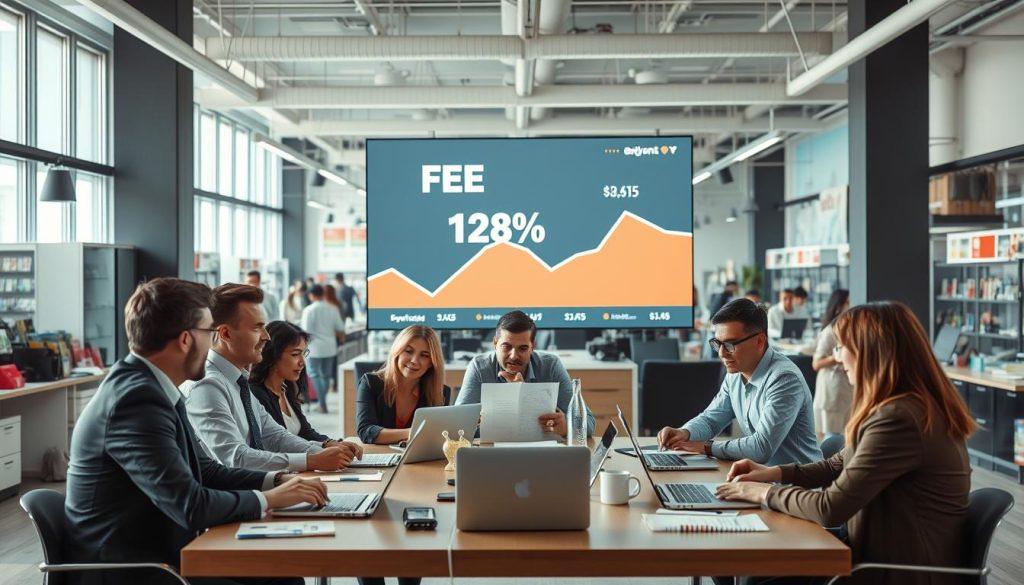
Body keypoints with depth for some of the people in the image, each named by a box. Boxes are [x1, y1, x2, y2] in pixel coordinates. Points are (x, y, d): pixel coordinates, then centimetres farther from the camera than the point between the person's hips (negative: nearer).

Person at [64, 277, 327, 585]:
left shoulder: (150, 387, 6)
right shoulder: (137, 398, -22)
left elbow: (207, 471, 13)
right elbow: (190, 507, -25)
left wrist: (277, 481, 0)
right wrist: (269, 499, -11)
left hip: (161, 556, 9)